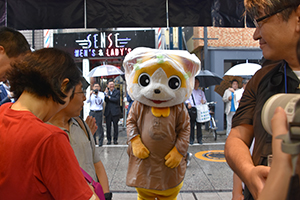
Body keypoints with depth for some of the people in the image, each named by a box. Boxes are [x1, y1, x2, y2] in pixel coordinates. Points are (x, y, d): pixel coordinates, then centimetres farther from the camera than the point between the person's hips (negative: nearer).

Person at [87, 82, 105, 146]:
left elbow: (101, 101, -9)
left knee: (99, 126, -6)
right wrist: (90, 95, -12)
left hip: (99, 112, -3)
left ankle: (100, 141, 2)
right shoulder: (91, 93, 12)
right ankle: (93, 141, 16)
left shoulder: (101, 94, 4)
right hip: (92, 112, 3)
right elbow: (87, 101, 1)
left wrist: (97, 95, -17)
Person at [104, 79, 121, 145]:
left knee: (115, 126, 2)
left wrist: (109, 97, -7)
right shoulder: (106, 92, 13)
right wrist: (106, 93, -14)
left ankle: (115, 139, 11)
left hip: (115, 111, -2)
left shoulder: (117, 92, 4)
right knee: (108, 126, 4)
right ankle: (109, 140, 13)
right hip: (108, 112, 2)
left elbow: (116, 99, -12)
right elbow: (104, 100, -1)